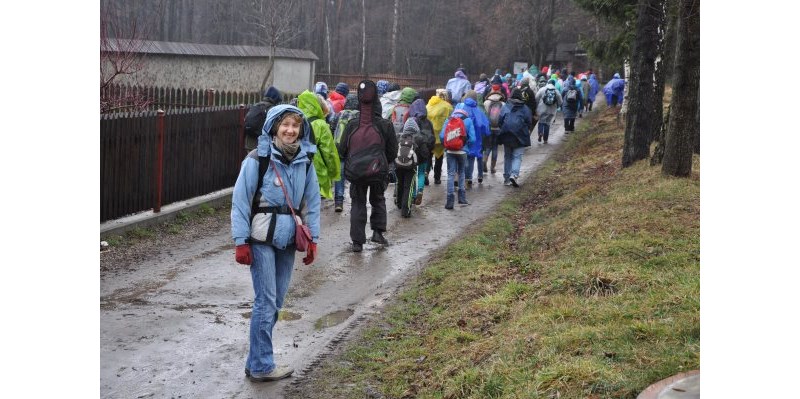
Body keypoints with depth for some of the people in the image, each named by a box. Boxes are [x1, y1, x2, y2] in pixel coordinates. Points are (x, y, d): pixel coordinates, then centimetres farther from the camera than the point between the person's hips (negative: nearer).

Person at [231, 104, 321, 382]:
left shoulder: (305, 160, 3)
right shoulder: (258, 159, -11)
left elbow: (312, 201, 10)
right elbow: (240, 200, -9)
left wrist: (313, 239, 6)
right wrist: (241, 241, -12)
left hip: (288, 238, 5)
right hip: (262, 238, -5)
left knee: (276, 301, 9)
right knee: (266, 301, -5)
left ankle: (257, 361, 21)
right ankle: (261, 366, 6)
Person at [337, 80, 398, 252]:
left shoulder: (352, 125, -7)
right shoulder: (385, 125, -9)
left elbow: (342, 150, 2)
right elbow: (393, 152, 0)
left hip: (355, 172, 0)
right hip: (378, 172, 0)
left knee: (357, 204, 11)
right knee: (378, 200, 23)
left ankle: (357, 241, 10)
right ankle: (378, 231, 14)